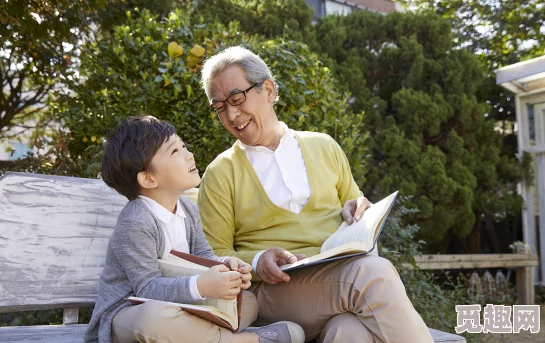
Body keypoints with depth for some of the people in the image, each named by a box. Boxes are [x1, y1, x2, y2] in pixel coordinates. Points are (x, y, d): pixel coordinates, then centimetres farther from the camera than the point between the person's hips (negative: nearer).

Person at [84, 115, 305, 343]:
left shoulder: (188, 209, 4)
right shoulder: (135, 224, -23)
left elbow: (203, 256, 4)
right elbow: (148, 288, -28)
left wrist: (225, 265, -20)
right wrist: (200, 287, -43)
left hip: (171, 307, 8)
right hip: (124, 314, -8)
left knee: (248, 300, 5)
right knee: (155, 315, -43)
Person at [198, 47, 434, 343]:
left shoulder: (324, 147, 15)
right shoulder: (220, 174, 6)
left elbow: (353, 205, 24)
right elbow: (215, 256, 5)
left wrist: (358, 211, 0)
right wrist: (256, 262, -15)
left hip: (348, 272, 2)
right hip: (277, 287, -2)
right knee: (373, 271, -31)